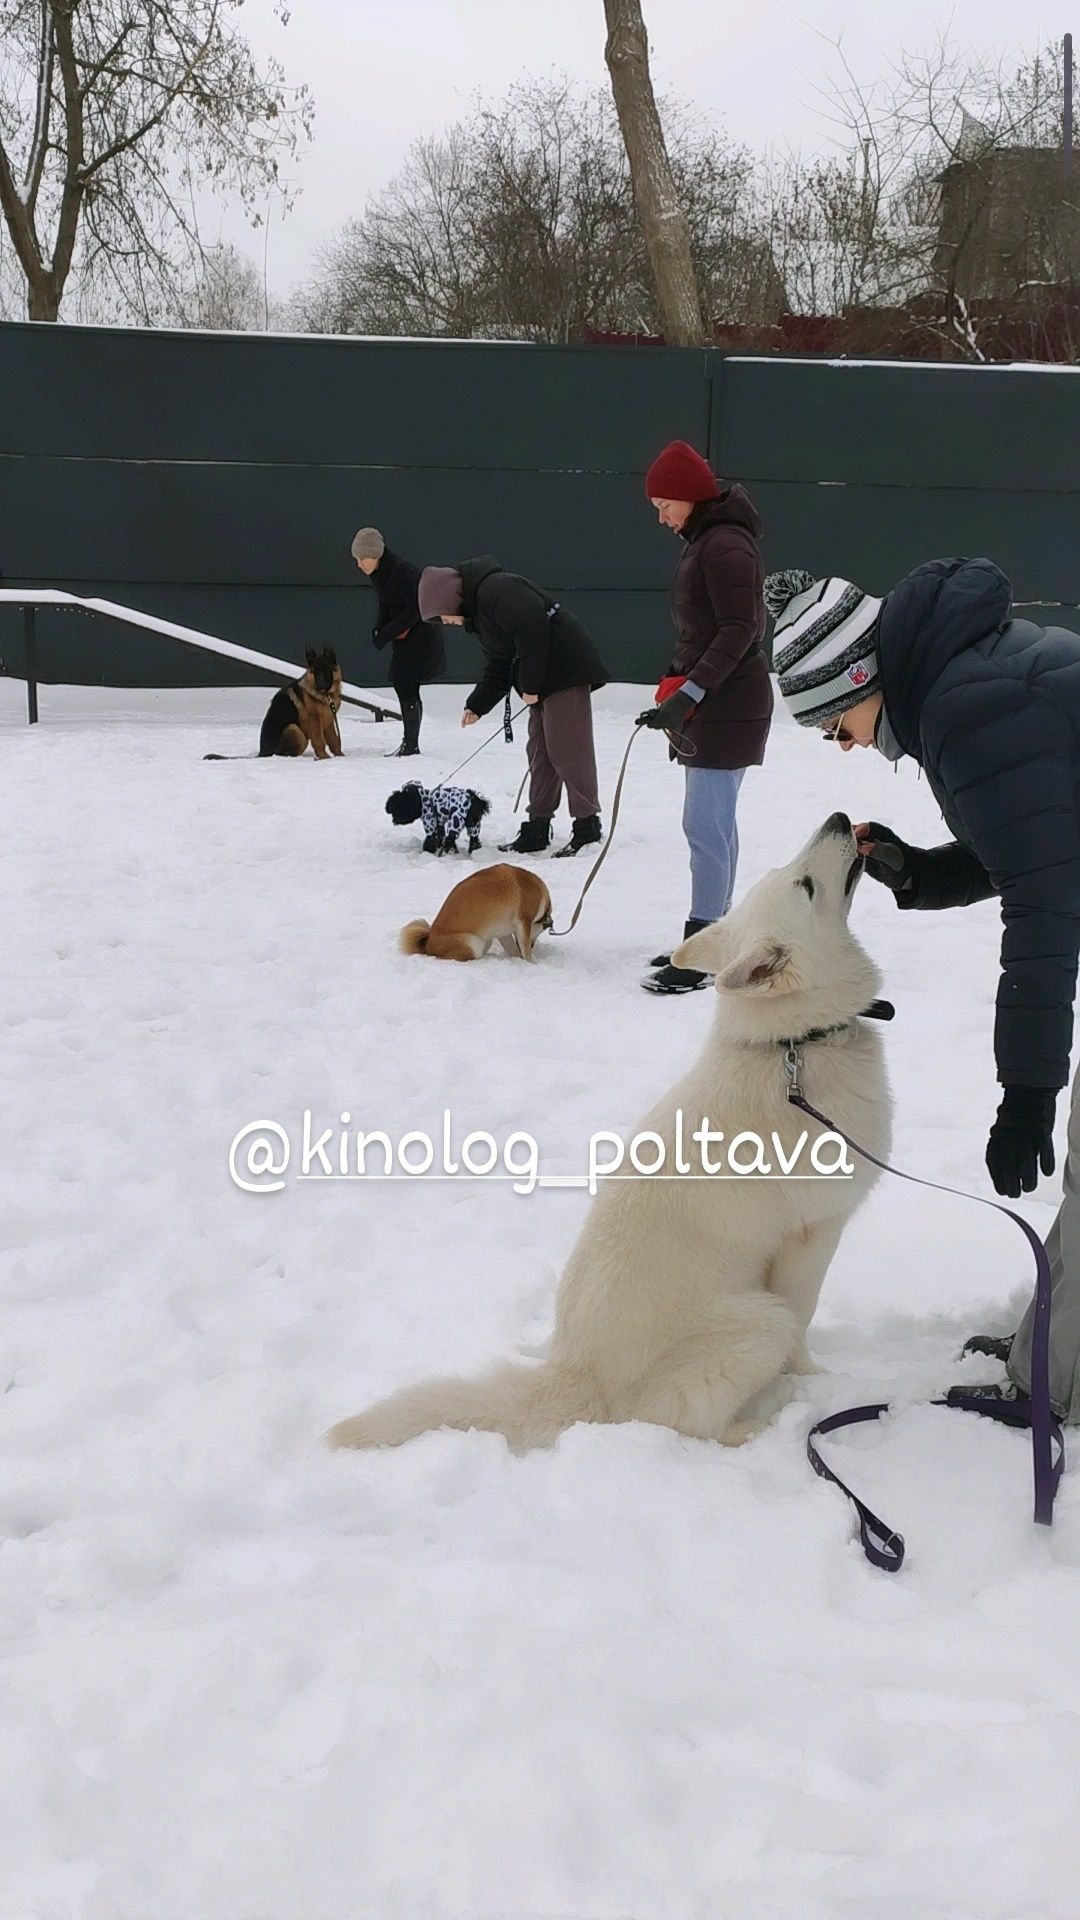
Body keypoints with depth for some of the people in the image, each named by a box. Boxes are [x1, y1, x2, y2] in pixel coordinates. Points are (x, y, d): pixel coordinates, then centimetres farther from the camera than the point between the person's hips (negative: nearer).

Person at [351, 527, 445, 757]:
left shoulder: (404, 572, -22)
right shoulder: (378, 575, 4)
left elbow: (414, 611, -23)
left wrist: (386, 634, -19)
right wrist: (379, 630, -5)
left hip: (421, 637, -9)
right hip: (403, 638, 9)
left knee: (407, 688, -10)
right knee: (402, 686, 10)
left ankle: (411, 744, -5)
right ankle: (409, 743, 18)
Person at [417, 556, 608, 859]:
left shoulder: (496, 590, -15)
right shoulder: (479, 613, 19)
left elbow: (532, 629, -25)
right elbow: (498, 667, 24)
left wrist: (530, 685, -18)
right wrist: (476, 706, 15)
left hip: (566, 671, -11)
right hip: (544, 681, 11)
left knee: (567, 751, -8)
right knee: (540, 752, 11)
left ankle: (588, 825, -1)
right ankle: (537, 828, 16)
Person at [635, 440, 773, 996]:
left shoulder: (726, 545, -16)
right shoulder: (703, 539, 15)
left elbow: (739, 631, -22)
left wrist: (688, 694, -26)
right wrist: (679, 692, 19)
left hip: (729, 704, -10)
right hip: (710, 702, 10)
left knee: (705, 823, -10)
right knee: (715, 822, 13)